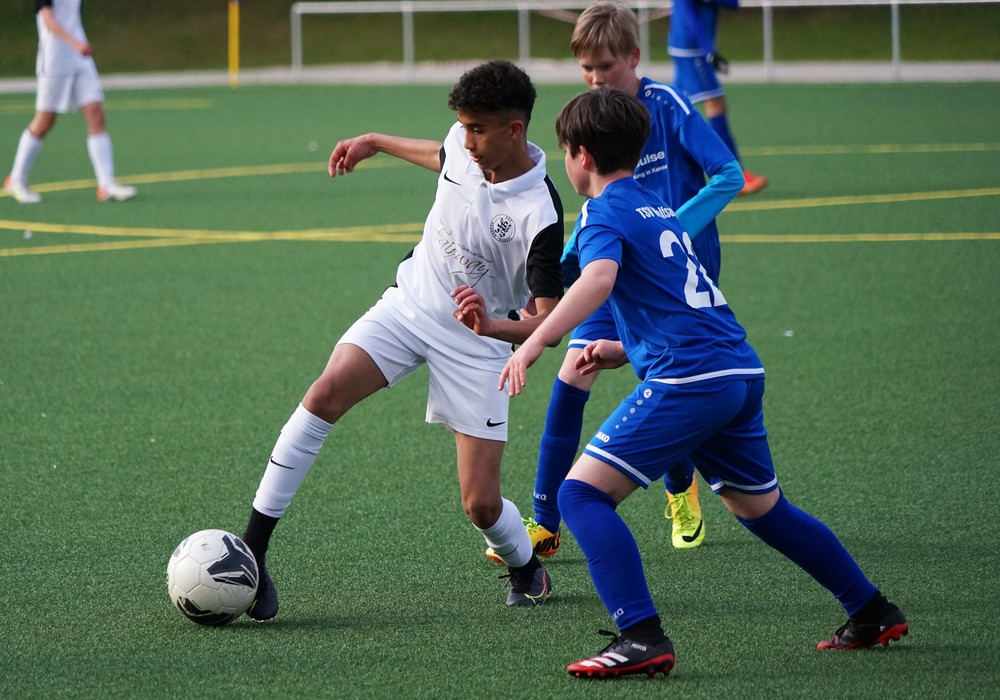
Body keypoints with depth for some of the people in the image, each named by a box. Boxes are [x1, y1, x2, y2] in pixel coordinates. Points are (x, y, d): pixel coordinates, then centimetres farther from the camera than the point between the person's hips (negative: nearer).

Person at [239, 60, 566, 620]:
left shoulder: (539, 216, -26)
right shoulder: (466, 146, -9)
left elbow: (551, 322, -25)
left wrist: (492, 325, -44)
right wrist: (376, 143, 27)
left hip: (476, 341, -4)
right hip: (413, 301, 4)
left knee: (481, 503, -8)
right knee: (328, 391, -24)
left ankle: (526, 568, 29)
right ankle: (253, 549, -22)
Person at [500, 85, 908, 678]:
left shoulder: (604, 211, -2)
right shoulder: (659, 208, 25)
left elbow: (598, 279, -24)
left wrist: (533, 345, -30)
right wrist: (623, 351, 25)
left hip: (689, 381, -9)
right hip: (744, 373, 9)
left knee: (583, 491, -8)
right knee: (761, 507, 25)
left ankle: (642, 638, -21)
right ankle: (874, 613, 33)